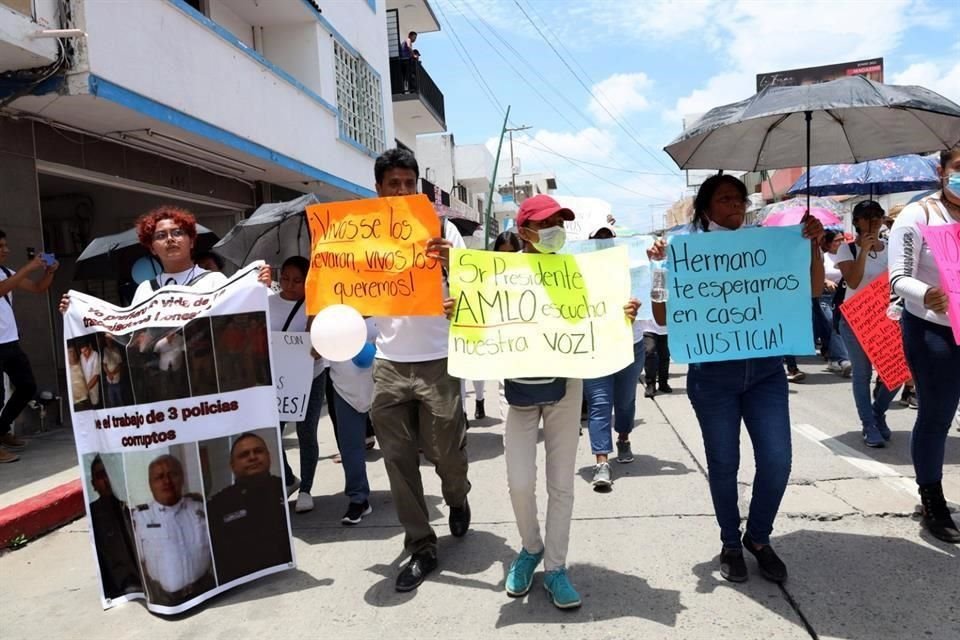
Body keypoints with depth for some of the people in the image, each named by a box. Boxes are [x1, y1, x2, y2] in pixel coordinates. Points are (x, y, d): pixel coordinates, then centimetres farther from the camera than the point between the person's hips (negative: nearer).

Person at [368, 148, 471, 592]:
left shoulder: (441, 228, 1)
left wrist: (453, 263, -27)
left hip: (437, 362, -2)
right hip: (388, 364, 3)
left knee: (445, 451, 5)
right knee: (398, 459, 5)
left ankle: (457, 499, 40)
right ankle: (421, 547, 19)